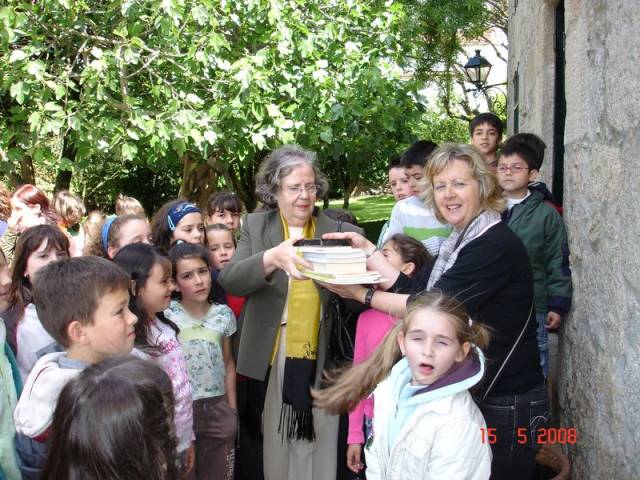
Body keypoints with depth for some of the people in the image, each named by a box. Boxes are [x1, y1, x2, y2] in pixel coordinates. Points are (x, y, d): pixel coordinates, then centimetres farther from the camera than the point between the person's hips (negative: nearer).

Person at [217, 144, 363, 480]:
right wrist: (272, 258, -29)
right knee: (274, 448, 11)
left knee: (319, 449, 7)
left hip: (322, 361, 0)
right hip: (271, 360, 0)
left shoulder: (337, 230, 3)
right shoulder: (256, 226, 3)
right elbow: (228, 280, -10)